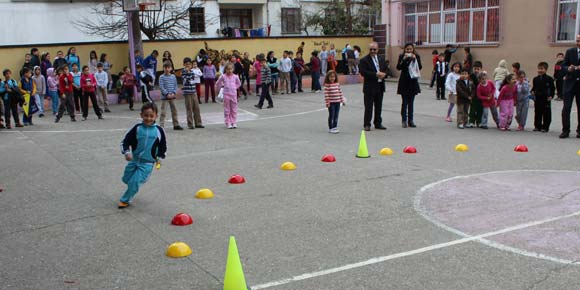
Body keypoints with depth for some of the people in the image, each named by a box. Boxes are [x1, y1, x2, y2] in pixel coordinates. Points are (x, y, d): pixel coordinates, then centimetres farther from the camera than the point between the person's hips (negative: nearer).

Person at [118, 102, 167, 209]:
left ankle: (125, 200, 10)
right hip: (134, 160, 3)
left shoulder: (159, 130, -6)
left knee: (134, 182, -11)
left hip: (147, 163, -3)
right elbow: (125, 141, -3)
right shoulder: (137, 128, -6)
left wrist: (159, 157, 0)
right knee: (126, 179, 16)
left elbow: (163, 146, 7)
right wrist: (126, 152, -18)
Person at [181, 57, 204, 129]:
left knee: (196, 108, 6)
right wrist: (188, 72, -20)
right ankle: (190, 124, 5)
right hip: (187, 92, -5)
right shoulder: (183, 72, -6)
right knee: (189, 109, -2)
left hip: (194, 91, 6)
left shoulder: (192, 71, 11)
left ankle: (198, 123, 13)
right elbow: (186, 81, -17)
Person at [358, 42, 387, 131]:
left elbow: (386, 69, 16)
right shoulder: (364, 60, -7)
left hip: (380, 86, 6)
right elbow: (363, 72, -18)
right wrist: (376, 75, -21)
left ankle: (378, 123, 22)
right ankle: (367, 124, 6)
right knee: (368, 107, -2)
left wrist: (383, 74, -8)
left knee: (379, 106, 12)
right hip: (369, 87, -6)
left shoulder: (381, 59, 13)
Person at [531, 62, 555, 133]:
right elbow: (533, 87, 14)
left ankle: (545, 127, 9)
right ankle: (537, 126, 18)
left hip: (546, 99, -4)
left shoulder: (549, 79, -4)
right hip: (537, 98, 4)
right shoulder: (535, 79, 7)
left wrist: (551, 96, -11)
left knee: (546, 114, 1)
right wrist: (532, 91, -7)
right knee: (537, 113, 9)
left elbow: (553, 88, -2)